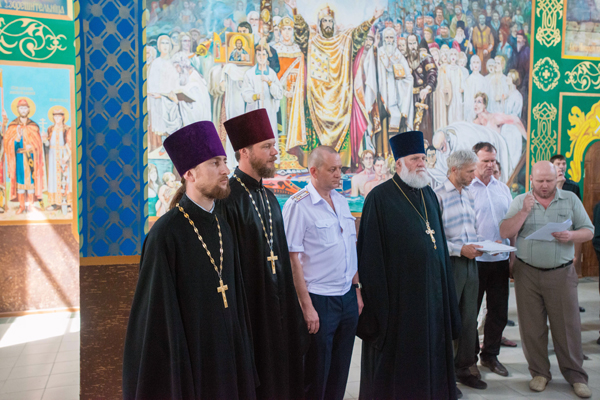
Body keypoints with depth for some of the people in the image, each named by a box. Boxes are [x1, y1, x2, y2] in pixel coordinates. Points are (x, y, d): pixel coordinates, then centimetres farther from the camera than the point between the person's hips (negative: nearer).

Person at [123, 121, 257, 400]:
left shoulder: (222, 228, 4)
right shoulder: (166, 233, -17)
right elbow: (158, 310, -16)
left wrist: (240, 352, 10)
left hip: (224, 353, 7)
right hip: (186, 357, -6)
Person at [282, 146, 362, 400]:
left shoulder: (342, 201, 9)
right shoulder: (298, 205, -12)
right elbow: (293, 258, -14)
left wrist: (357, 289, 13)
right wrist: (306, 306, -15)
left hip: (348, 297, 6)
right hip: (319, 300, -6)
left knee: (341, 369, 16)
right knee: (316, 372, 8)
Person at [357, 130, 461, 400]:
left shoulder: (429, 195, 11)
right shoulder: (380, 197, -10)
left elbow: (439, 241, 16)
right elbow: (371, 251, -11)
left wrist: (445, 285, 13)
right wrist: (376, 294, -14)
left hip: (431, 289, 6)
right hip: (397, 291, -6)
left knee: (430, 352, 14)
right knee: (396, 355, 5)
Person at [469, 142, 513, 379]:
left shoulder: (503, 189, 12)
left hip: (500, 260, 6)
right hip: (474, 260, -5)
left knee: (499, 310, 11)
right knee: (470, 310, 5)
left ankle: (490, 355, 26)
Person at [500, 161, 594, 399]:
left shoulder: (570, 200, 5)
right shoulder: (520, 201, 4)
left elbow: (588, 231, 5)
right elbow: (504, 232, -5)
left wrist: (571, 235, -16)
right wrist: (525, 210, -14)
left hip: (561, 274, 0)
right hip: (527, 273, 1)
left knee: (567, 325, 4)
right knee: (532, 327, 7)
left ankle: (575, 375, 19)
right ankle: (540, 372, 22)